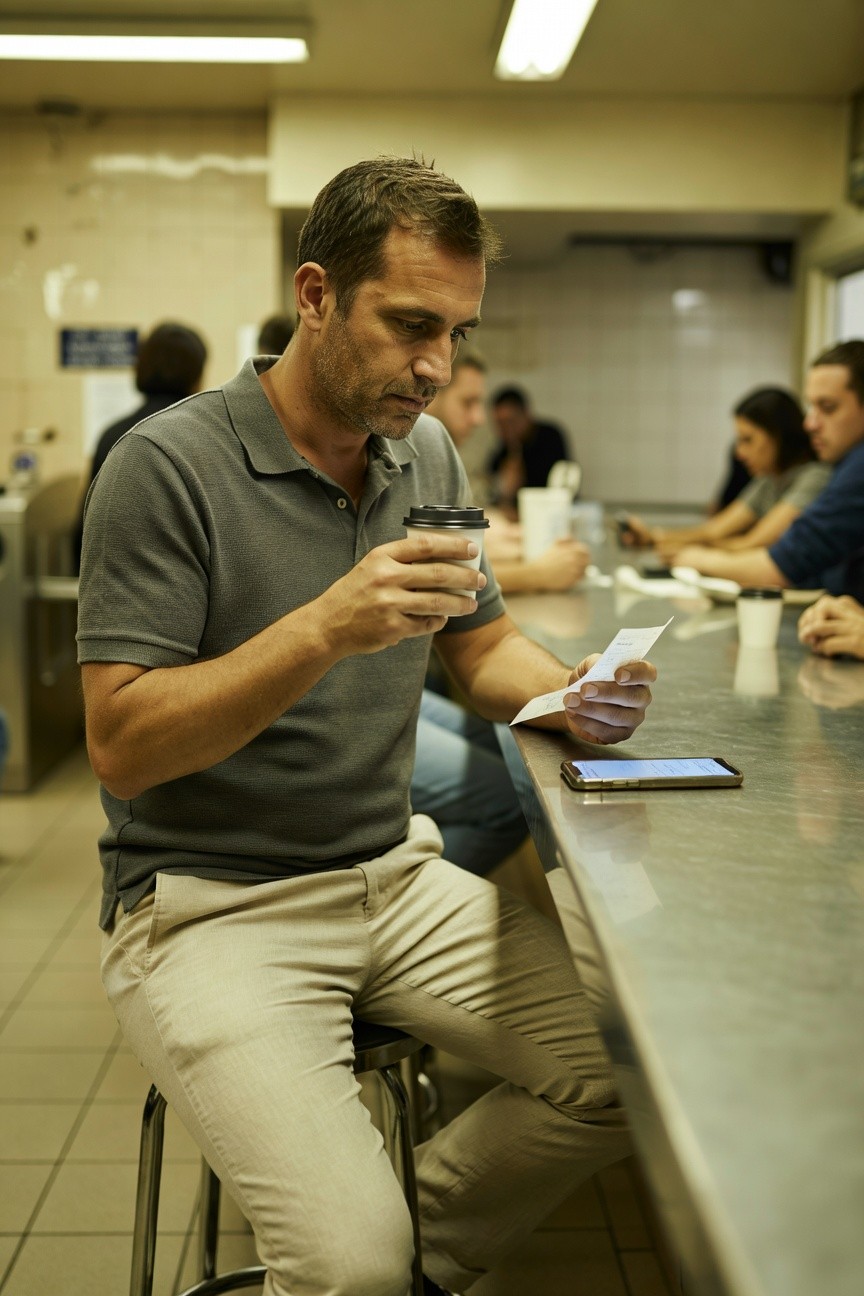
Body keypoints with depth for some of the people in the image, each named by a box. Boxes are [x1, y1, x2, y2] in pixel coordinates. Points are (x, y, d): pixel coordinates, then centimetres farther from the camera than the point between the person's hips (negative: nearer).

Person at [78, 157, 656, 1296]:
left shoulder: (427, 455, 7)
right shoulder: (170, 466, -13)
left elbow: (485, 647, 16)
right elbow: (122, 746, -16)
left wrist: (567, 692, -7)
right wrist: (324, 629, -29)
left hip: (394, 876, 6)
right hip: (212, 903, -6)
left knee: (630, 1069, -8)